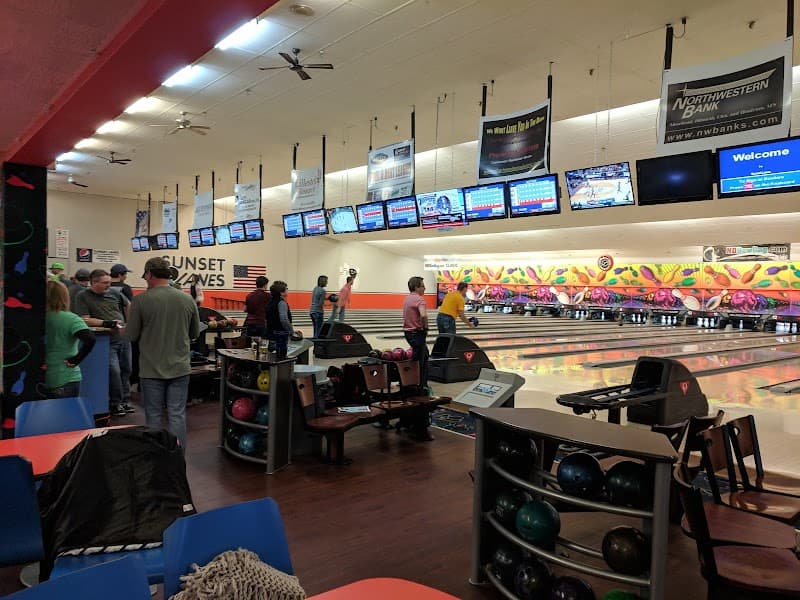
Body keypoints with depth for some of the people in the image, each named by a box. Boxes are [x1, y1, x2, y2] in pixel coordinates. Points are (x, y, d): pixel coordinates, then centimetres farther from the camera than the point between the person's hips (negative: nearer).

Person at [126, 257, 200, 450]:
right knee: (177, 416, 9)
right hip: (180, 368, 2)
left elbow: (132, 336, -5)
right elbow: (195, 333, 9)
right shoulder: (187, 299, -2)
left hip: (152, 369, -2)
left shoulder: (141, 300, -11)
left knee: (153, 417, 11)